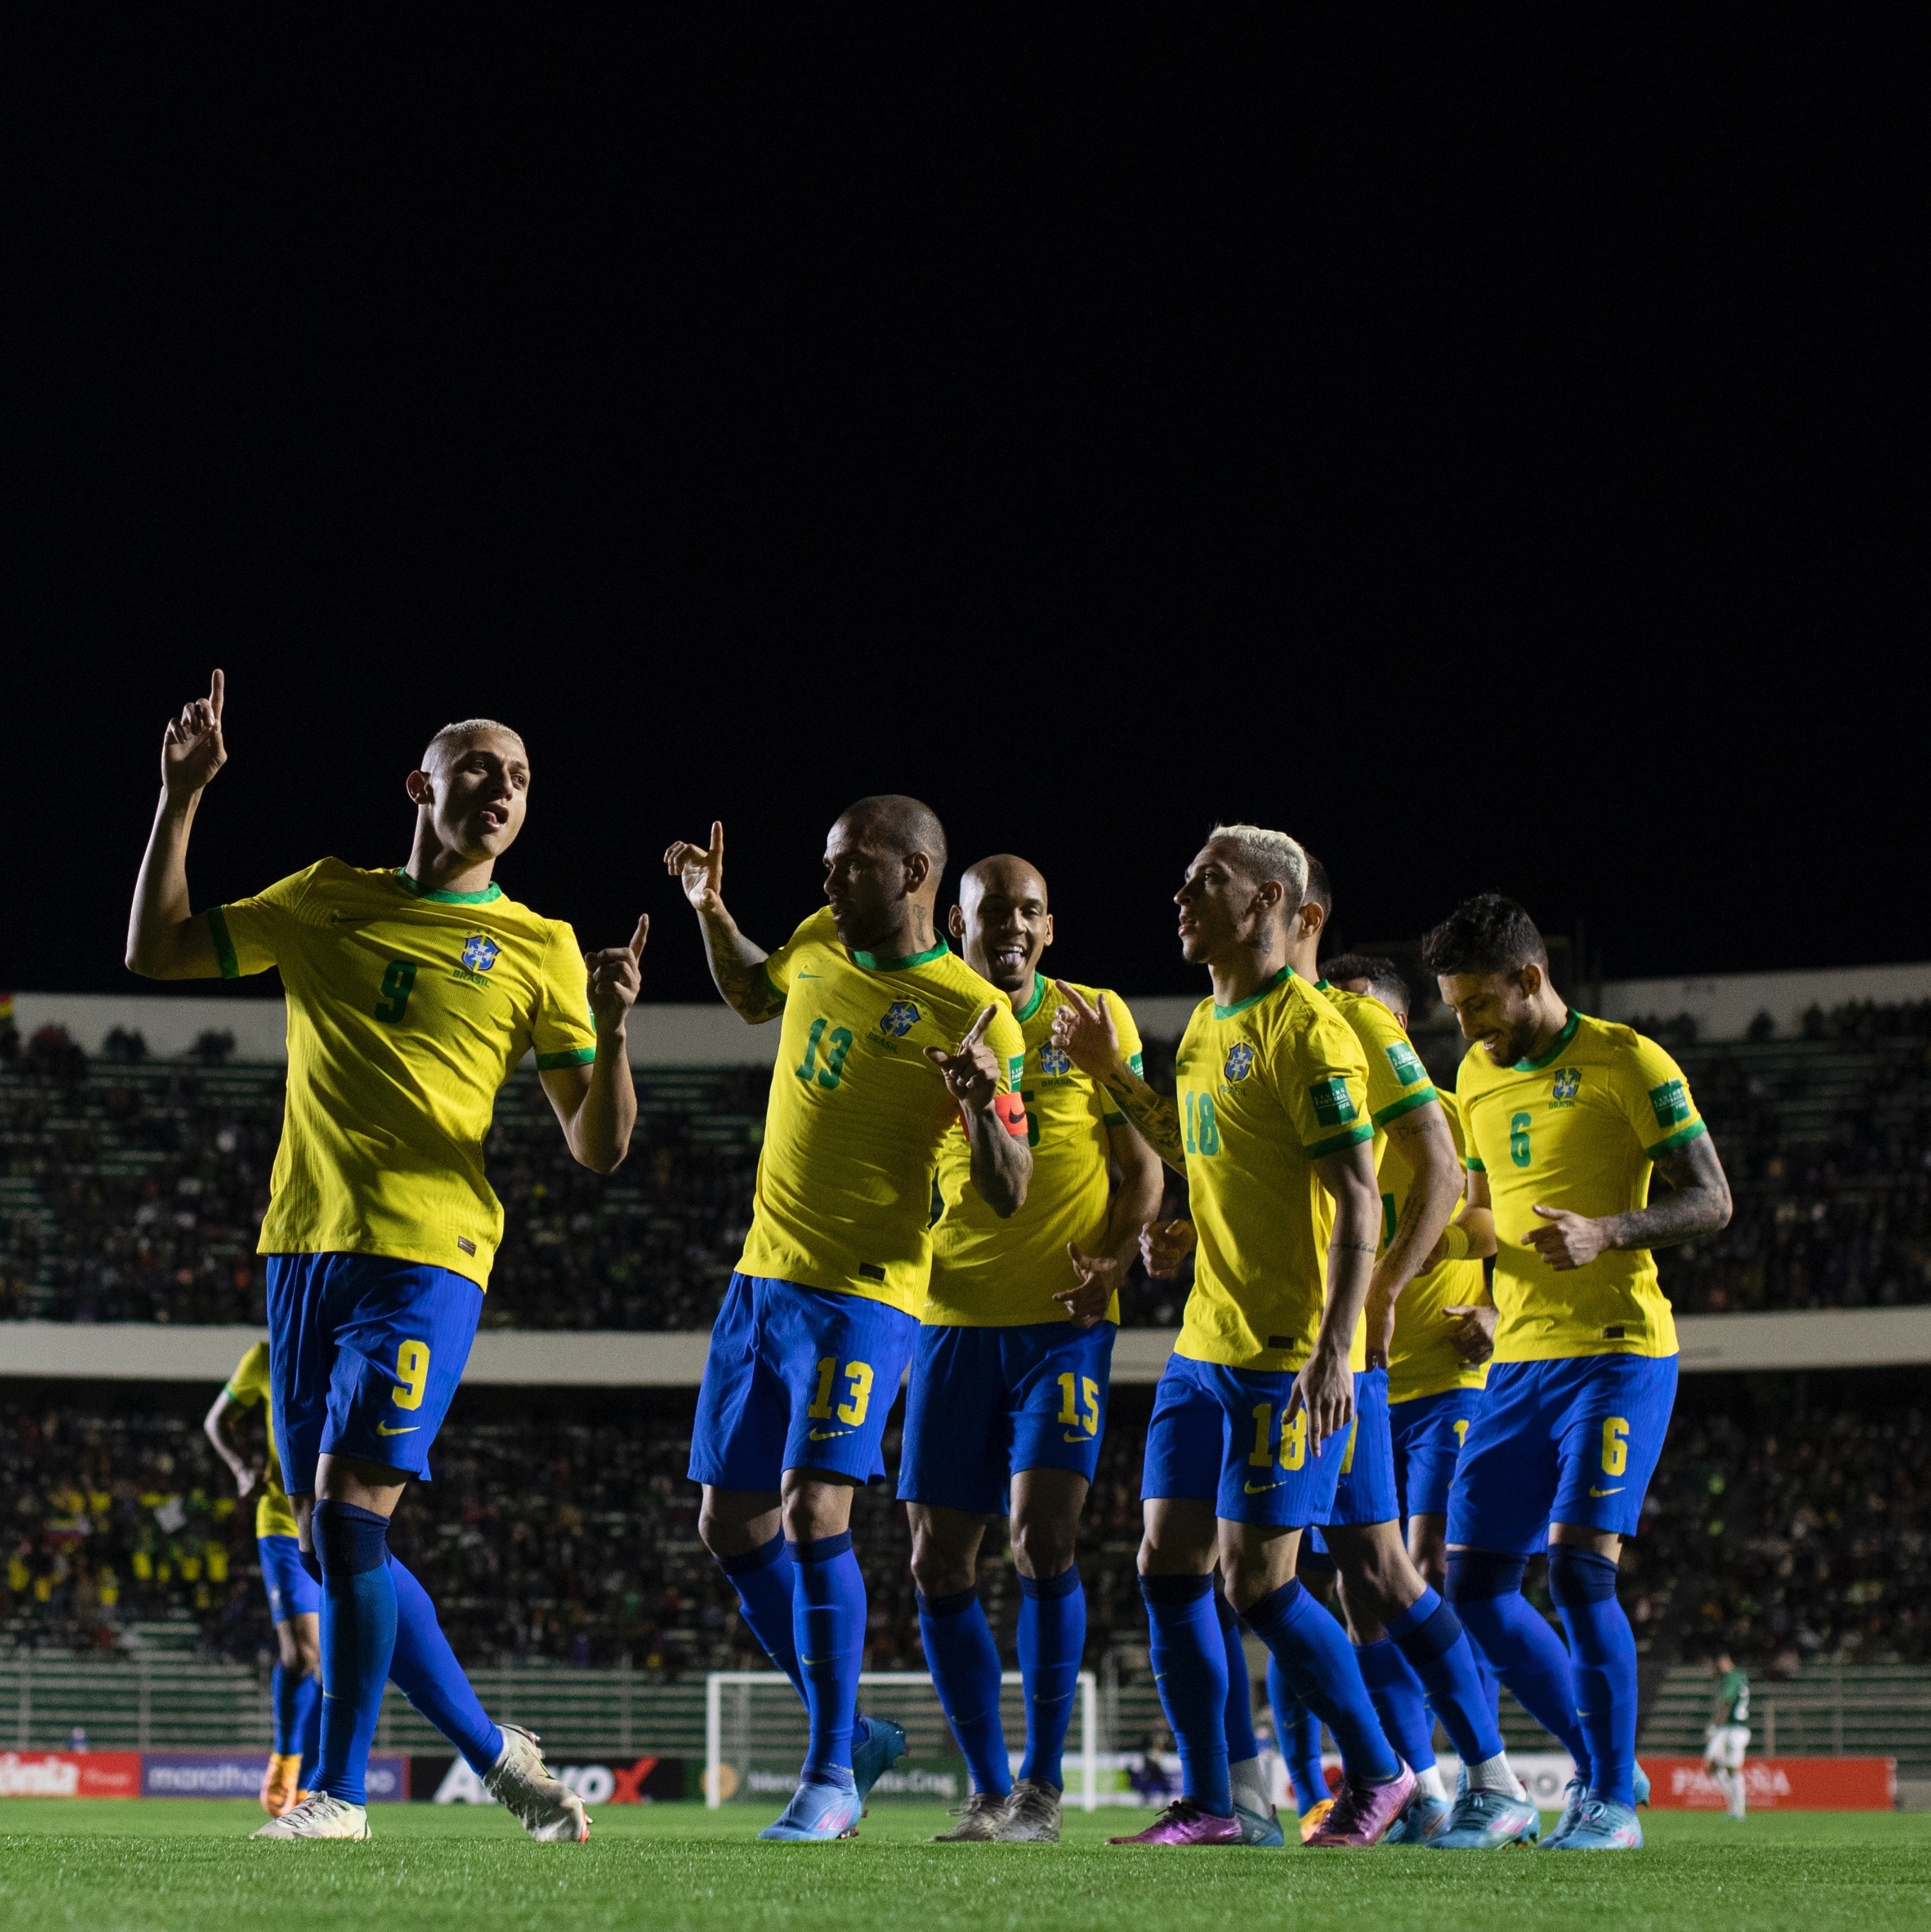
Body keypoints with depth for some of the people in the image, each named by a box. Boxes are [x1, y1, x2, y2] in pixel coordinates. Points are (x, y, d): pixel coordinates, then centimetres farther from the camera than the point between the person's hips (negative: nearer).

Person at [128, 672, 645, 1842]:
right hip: (306, 1247, 4)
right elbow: (157, 951, 13)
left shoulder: (538, 949, 7)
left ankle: (342, 1788, -8)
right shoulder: (328, 901, 14)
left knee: (350, 1512, -17)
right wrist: (181, 800, 5)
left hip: (427, 1255, -4)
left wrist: (611, 1032, -14)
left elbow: (599, 1147, 4)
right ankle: (494, 1754, 19)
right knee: (328, 1542, 5)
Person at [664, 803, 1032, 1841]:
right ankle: (854, 1731, 24)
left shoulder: (976, 1017, -13)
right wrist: (711, 910, 15)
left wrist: (984, 1106, -32)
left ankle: (830, 1776, -9)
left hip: (861, 1293, -7)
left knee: (812, 1511, -21)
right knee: (731, 1526, 9)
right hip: (762, 1276, 8)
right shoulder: (822, 944, 7)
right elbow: (754, 996, 31)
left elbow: (1007, 1195, -14)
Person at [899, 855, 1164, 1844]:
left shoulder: (1095, 1018, 4)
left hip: (1063, 1318, -3)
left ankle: (1044, 1783, -6)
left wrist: (1115, 1263, -12)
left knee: (1040, 1538, -16)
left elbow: (1142, 1167, 6)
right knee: (939, 1562, 1)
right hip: (954, 1317, 3)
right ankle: (990, 1790, 13)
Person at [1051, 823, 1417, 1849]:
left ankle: (1379, 1773, 9)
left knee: (1258, 1583, -8)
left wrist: (1335, 1352, -25)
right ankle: (1206, 1805, 10)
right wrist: (1113, 1075, 21)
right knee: (1168, 1566, 3)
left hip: (1288, 1358, -9)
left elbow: (1359, 1202, -18)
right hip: (1204, 1344, 9)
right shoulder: (1207, 1024, 14)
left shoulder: (1309, 1032, -14)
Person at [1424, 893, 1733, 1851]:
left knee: (1578, 1562, -18)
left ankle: (1612, 1804, -9)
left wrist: (1608, 1232, -24)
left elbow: (1711, 1201, -9)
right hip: (1520, 1359, 8)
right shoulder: (1477, 1077, 15)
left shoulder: (1627, 1064, -6)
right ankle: (1598, 1765, 17)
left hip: (1617, 1350, -7)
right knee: (1474, 1581, 3)